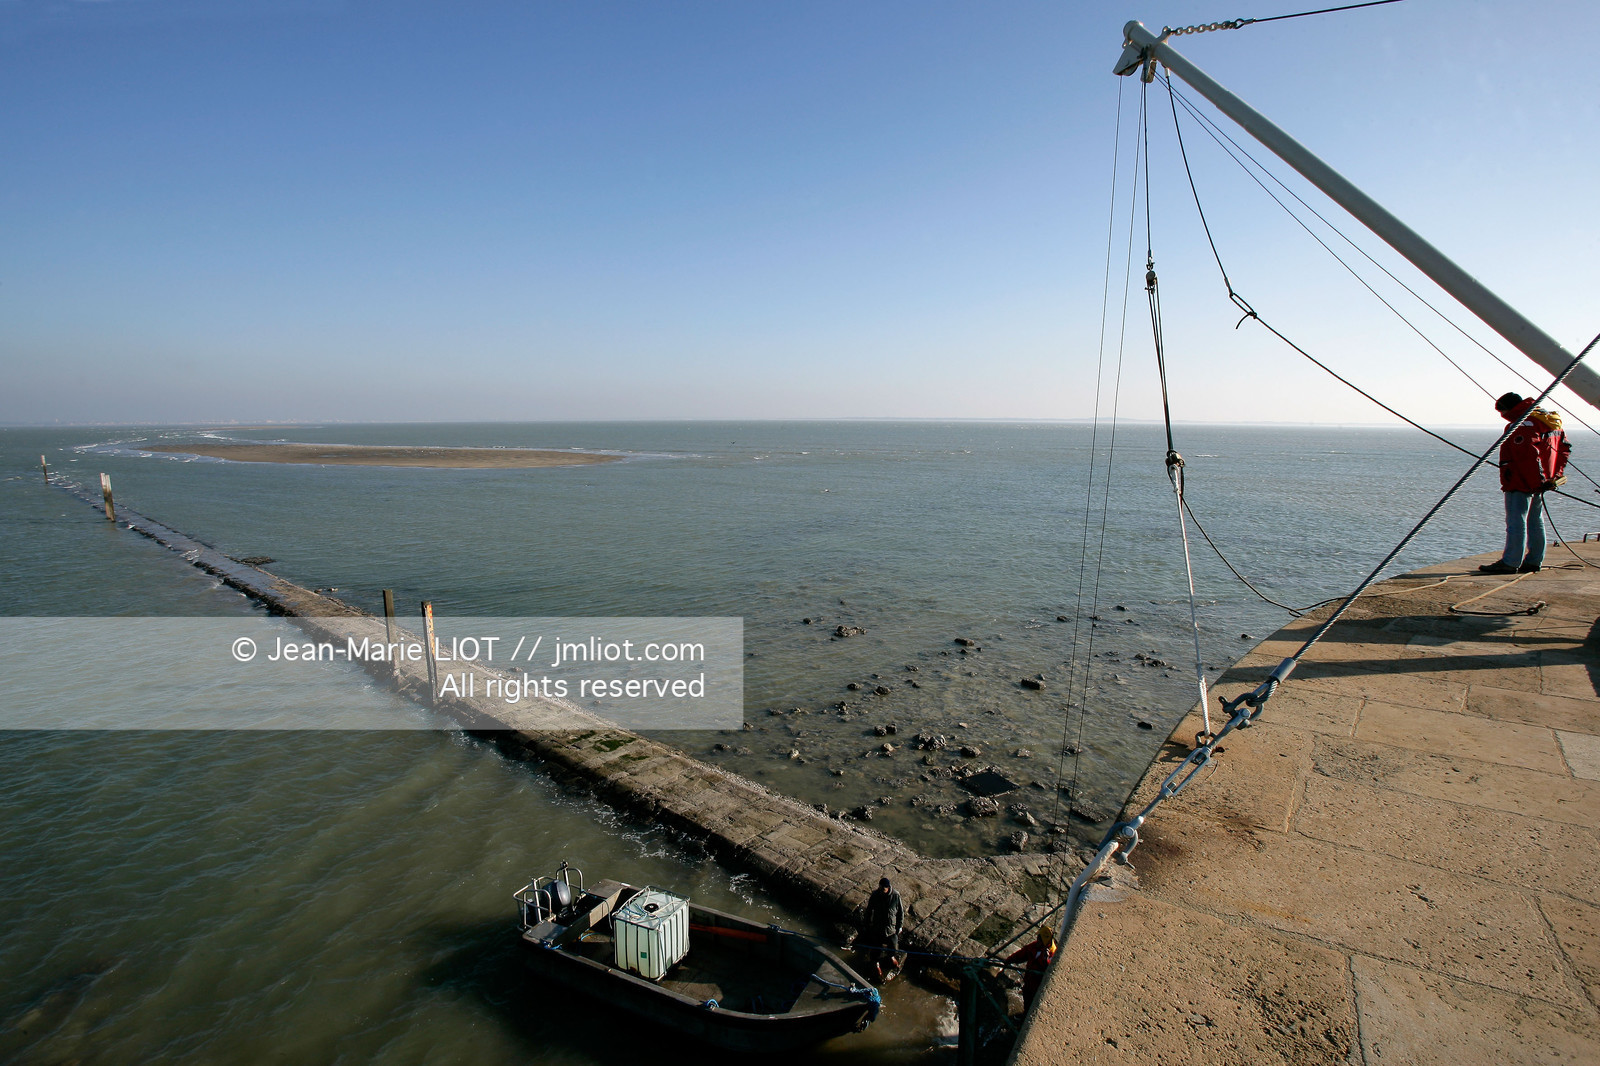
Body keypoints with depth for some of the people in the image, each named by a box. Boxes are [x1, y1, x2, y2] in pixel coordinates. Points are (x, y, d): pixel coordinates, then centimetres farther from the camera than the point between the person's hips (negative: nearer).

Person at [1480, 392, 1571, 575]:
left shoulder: (1523, 425, -17)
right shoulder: (1549, 421, 15)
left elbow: (1529, 456, -25)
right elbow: (1564, 448, 21)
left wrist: (1538, 480, -20)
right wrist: (1557, 473, 17)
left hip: (1521, 484, -10)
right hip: (1538, 484, 10)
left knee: (1516, 522, -8)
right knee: (1536, 522, 15)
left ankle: (1510, 563, -7)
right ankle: (1534, 561, 21)